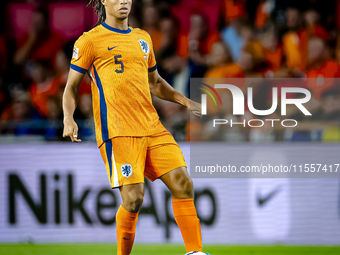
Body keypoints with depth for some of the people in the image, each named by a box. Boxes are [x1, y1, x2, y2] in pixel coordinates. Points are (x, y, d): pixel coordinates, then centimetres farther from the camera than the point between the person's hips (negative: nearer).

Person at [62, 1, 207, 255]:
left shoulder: (143, 38, 21)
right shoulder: (91, 40, 4)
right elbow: (72, 86, 5)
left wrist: (186, 101, 21)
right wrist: (68, 119, -12)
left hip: (152, 127, 6)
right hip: (117, 131, -6)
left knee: (183, 184, -6)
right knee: (134, 197, -15)